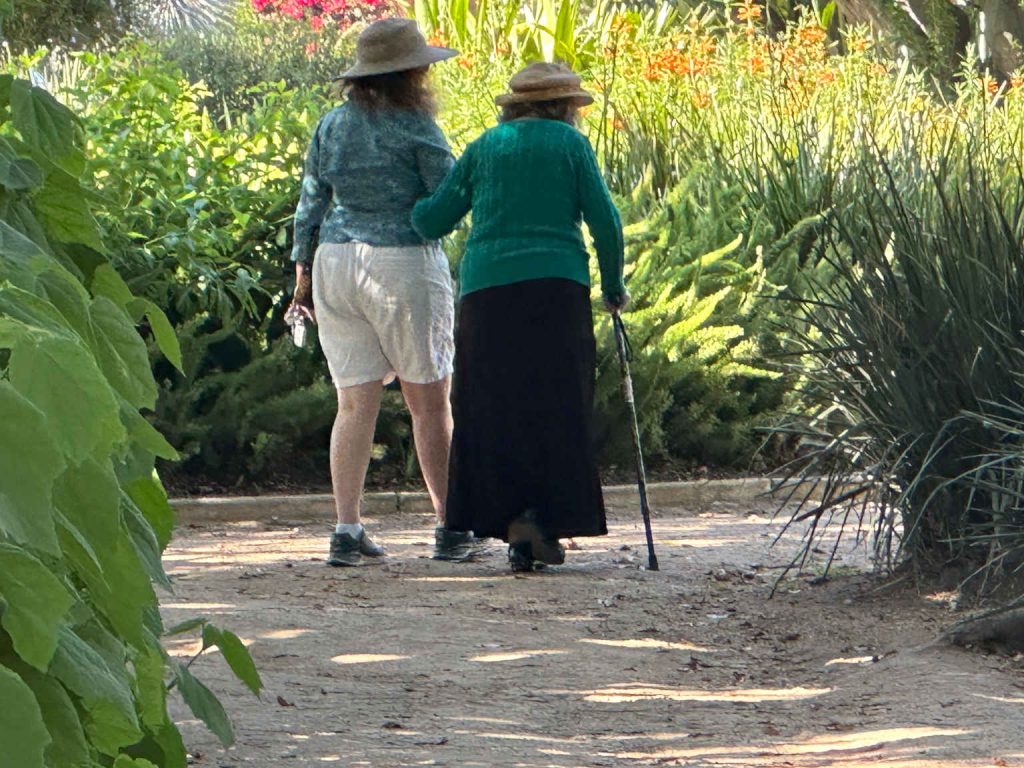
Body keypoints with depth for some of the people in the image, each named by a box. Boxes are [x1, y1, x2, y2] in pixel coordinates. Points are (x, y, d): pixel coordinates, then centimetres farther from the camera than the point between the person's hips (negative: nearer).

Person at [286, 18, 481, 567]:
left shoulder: (331, 126, 8)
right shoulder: (415, 128, -8)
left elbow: (309, 205, 10)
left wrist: (303, 275, 15)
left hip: (336, 262, 5)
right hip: (404, 264, -5)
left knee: (355, 402, 5)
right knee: (429, 400, 5)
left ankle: (346, 531, -1)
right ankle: (450, 528, 8)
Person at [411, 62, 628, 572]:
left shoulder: (483, 149, 13)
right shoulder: (569, 143, 7)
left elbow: (431, 221, 10)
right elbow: (604, 220, 1)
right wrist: (614, 288, 13)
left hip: (486, 287, 2)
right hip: (556, 286, -2)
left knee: (496, 414, 5)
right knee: (555, 410, 4)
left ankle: (513, 522, -5)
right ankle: (549, 521, -3)